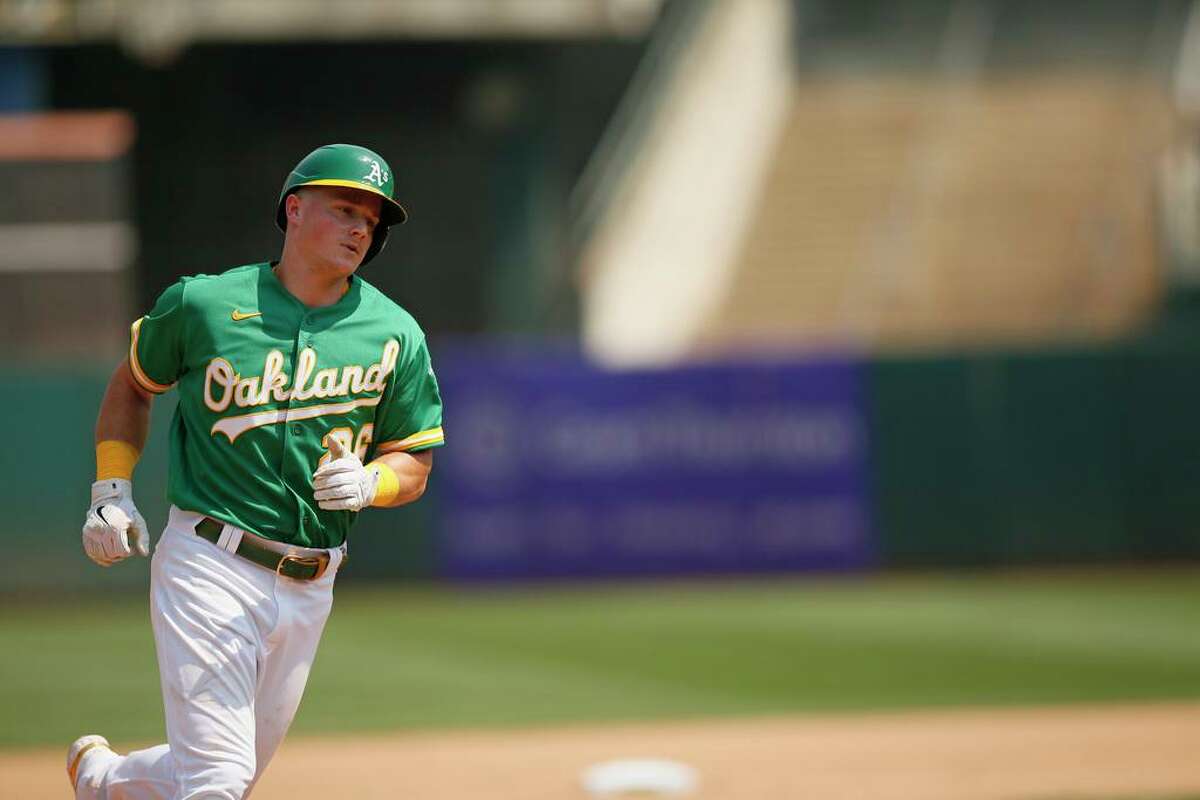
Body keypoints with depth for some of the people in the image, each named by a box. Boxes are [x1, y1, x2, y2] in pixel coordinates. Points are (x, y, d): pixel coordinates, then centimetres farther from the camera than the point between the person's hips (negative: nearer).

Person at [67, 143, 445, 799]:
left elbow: (414, 465, 10)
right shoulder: (204, 304, -1)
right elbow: (132, 384, 16)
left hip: (308, 592, 4)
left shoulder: (395, 336, 4)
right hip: (210, 569, -4)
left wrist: (368, 483, -13)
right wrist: (110, 491, 4)